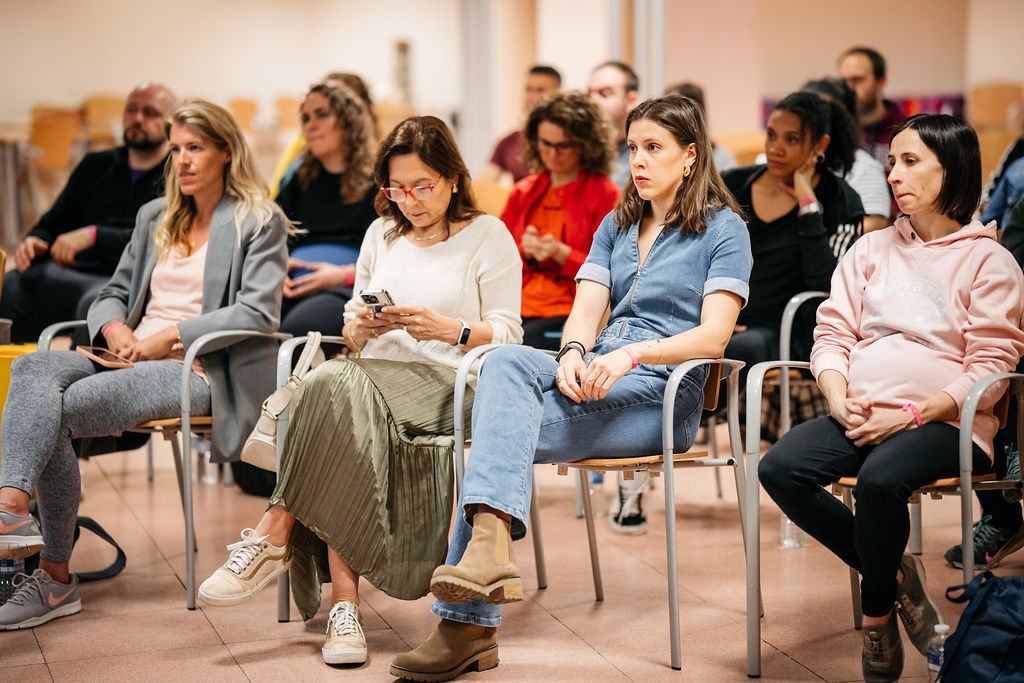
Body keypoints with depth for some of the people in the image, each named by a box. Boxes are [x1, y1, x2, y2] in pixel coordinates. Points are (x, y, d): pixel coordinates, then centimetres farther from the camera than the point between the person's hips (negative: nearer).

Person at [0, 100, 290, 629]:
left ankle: (55, 576, -27)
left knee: (57, 408, -27)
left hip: (200, 372, -6)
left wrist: (170, 335, -16)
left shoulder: (260, 222, 4)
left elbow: (257, 313, -9)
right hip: (134, 361, 6)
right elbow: (113, 293, 24)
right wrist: (114, 327, -1)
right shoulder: (154, 217, 24)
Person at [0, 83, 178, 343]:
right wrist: (34, 242, 4)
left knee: (96, 302, -40)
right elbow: (52, 224, 29)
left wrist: (94, 236, -15)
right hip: (73, 274, 5)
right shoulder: (96, 166, 26)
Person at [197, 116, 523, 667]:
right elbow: (351, 331, 23)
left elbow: (508, 336, 2)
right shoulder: (381, 235, 25)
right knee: (339, 387, -35)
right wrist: (363, 327, -1)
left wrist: (447, 328, -15)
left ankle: (274, 538, -30)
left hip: (448, 384, -4)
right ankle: (343, 602, -38)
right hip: (373, 377, 4)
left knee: (336, 384, -34)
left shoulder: (489, 237, 10)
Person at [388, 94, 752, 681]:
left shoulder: (724, 229, 5)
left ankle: (470, 623, -32)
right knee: (507, 361, -29)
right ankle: (491, 542, -43)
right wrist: (573, 355, -13)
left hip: (662, 396, -5)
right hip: (593, 379, 6)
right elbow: (585, 312, 11)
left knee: (500, 431, -27)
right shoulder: (616, 226, 23)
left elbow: (714, 335, -8)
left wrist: (631, 353, -24)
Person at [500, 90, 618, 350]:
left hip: (572, 312, -4)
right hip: (519, 307, 4)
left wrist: (561, 253, -13)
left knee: (525, 341, -34)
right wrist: (524, 251, 0)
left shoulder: (606, 194, 5)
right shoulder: (523, 191, 21)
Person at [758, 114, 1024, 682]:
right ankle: (894, 573, -7)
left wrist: (910, 417, -16)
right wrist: (839, 400, -6)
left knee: (880, 478, -36)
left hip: (944, 422, -5)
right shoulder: (870, 250, 20)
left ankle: (878, 614, -11)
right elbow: (832, 333, 14)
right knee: (779, 469, -23)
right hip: (862, 417, 5)